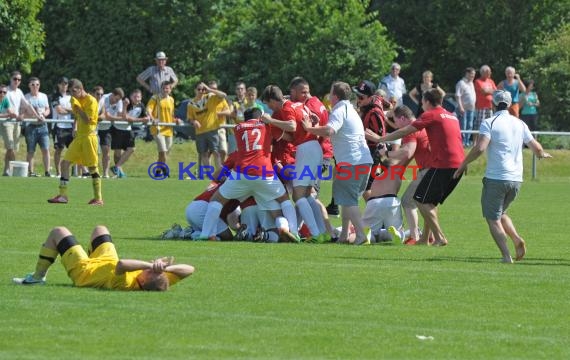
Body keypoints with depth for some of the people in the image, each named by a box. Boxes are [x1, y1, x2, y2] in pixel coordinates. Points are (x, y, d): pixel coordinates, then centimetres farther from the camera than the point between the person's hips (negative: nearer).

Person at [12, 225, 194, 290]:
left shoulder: (125, 284, -50)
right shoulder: (159, 284, -35)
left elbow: (120, 264, -68)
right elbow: (189, 269, -32)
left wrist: (150, 264, -67)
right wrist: (167, 267, -47)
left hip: (82, 268, -6)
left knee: (58, 232, 10)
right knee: (100, 229, 30)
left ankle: (38, 277, 27)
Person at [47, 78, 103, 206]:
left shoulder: (91, 101, -12)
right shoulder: (77, 100, 13)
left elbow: (87, 120, -20)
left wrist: (77, 107, -17)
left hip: (89, 136, -8)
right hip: (79, 137, 8)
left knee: (92, 167, -4)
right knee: (65, 162, 0)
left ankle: (98, 198, 3)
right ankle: (63, 195, 1)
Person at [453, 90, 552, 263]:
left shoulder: (489, 123, -6)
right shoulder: (520, 124, 9)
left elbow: (480, 148, -19)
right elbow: (537, 148, 13)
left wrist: (463, 164, -7)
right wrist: (542, 154, 36)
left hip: (495, 178, -5)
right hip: (516, 179, 5)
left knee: (493, 218, 2)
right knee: (501, 213, 23)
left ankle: (506, 255, -12)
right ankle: (517, 239, -1)